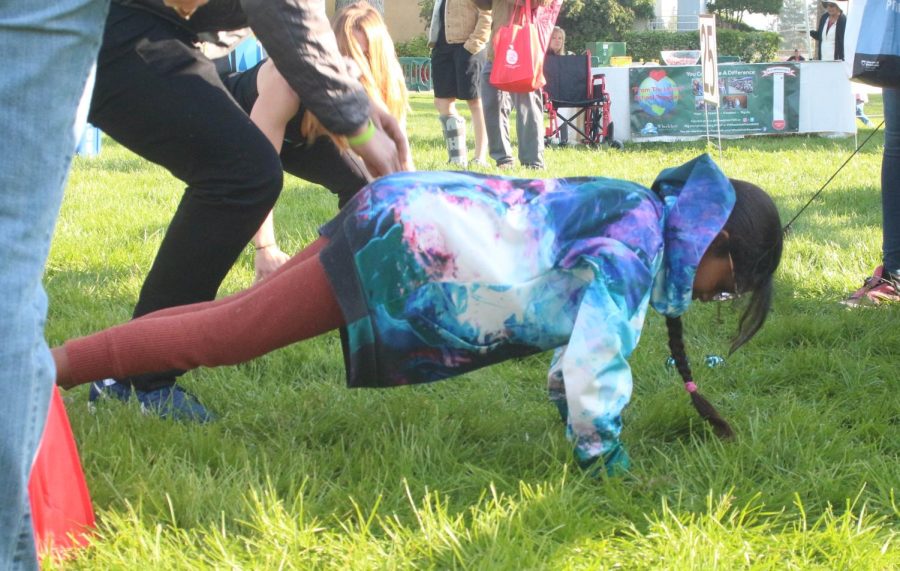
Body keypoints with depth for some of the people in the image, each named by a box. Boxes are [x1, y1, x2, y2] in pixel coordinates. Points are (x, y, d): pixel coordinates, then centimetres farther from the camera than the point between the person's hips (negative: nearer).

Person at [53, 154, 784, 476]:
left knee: (233, 319, 17)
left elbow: (586, 325, 24)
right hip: (396, 247, -9)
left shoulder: (636, 214, 10)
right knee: (221, 334, -7)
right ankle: (49, 365, -3)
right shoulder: (636, 248, -19)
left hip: (407, 221, 9)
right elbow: (597, 356, -23)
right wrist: (601, 449, -8)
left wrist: (573, 405, 30)